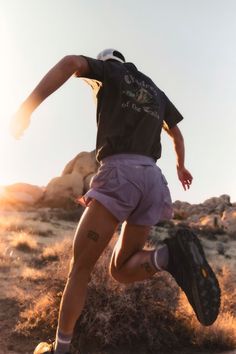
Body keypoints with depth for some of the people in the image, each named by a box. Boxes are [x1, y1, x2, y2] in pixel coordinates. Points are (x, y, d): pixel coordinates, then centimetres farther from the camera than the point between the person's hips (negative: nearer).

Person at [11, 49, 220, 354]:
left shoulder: (110, 69, 16)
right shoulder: (155, 91, 33)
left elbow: (71, 62, -7)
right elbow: (176, 134, 47)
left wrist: (27, 107, -12)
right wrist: (181, 166, 65)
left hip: (118, 175, -5)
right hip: (152, 180, 6)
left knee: (80, 267, 3)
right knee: (121, 272, 9)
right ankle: (171, 255, -21)